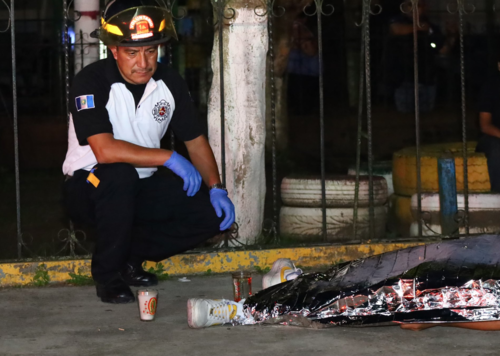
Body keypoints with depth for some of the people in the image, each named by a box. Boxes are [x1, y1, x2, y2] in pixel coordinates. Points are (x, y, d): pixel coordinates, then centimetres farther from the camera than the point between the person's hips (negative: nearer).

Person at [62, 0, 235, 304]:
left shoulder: (170, 82, -1)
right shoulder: (91, 82, -21)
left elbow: (196, 141, 7)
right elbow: (104, 150, -32)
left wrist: (216, 188, -8)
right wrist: (168, 158, -27)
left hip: (143, 189, 6)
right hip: (89, 186, -5)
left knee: (215, 213, -13)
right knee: (120, 174, -39)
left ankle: (131, 256, 4)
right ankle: (107, 273, -19)